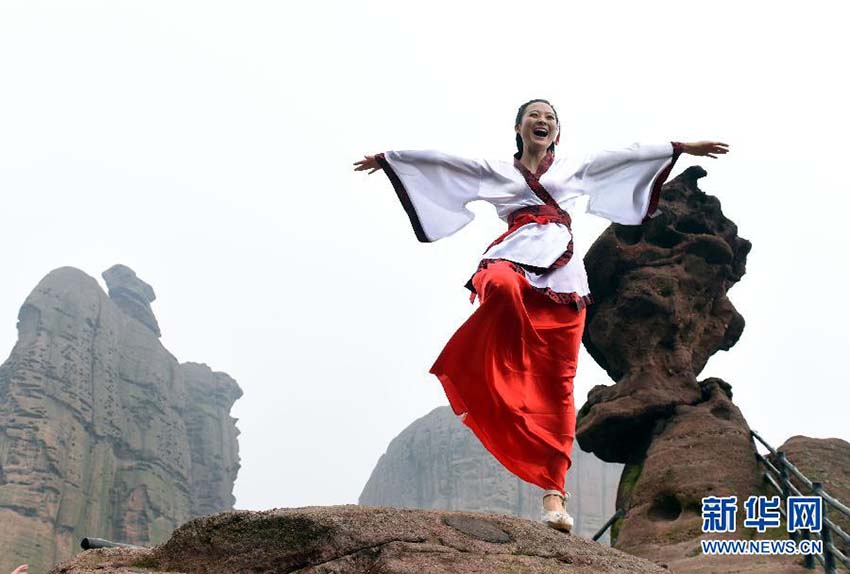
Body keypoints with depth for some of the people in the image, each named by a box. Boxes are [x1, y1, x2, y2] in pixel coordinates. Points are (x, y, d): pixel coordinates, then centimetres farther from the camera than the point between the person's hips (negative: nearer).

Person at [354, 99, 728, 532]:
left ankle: (553, 494, -12)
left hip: (563, 276, 1)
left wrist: (682, 147, 26)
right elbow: (440, 161, 20)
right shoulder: (496, 171, 23)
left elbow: (628, 155, 26)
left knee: (557, 386, -9)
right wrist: (387, 158, 19)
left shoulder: (574, 170, 27)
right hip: (515, 260, -1)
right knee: (502, 287, -44)